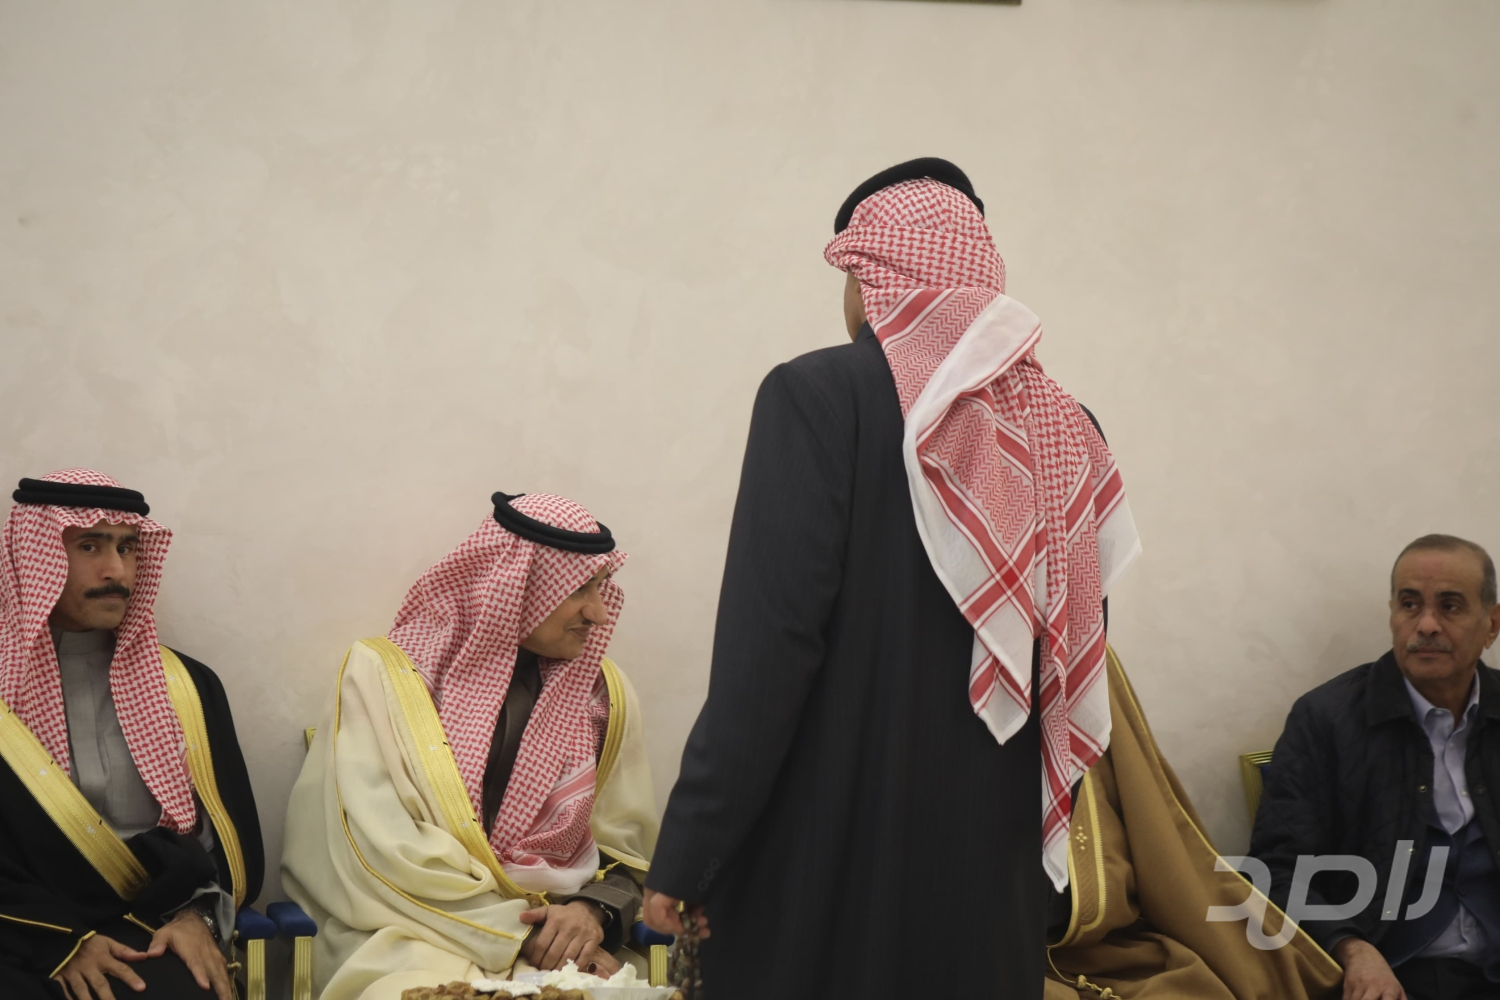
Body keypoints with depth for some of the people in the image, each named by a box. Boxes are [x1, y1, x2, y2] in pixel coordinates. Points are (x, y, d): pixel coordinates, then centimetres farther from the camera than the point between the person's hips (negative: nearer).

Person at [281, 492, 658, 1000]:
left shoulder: (603, 694, 12)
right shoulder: (383, 674, 1)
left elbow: (624, 850, 15)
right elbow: (380, 851, -6)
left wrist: (593, 910, -8)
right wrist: (517, 931, -11)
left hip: (554, 941, 2)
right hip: (412, 937, -2)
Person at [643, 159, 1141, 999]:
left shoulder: (818, 396, -10)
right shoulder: (1064, 427, 4)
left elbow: (767, 649, -16)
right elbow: (1076, 657, 8)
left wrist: (686, 855, -11)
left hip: (833, 845, -5)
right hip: (997, 851, 5)